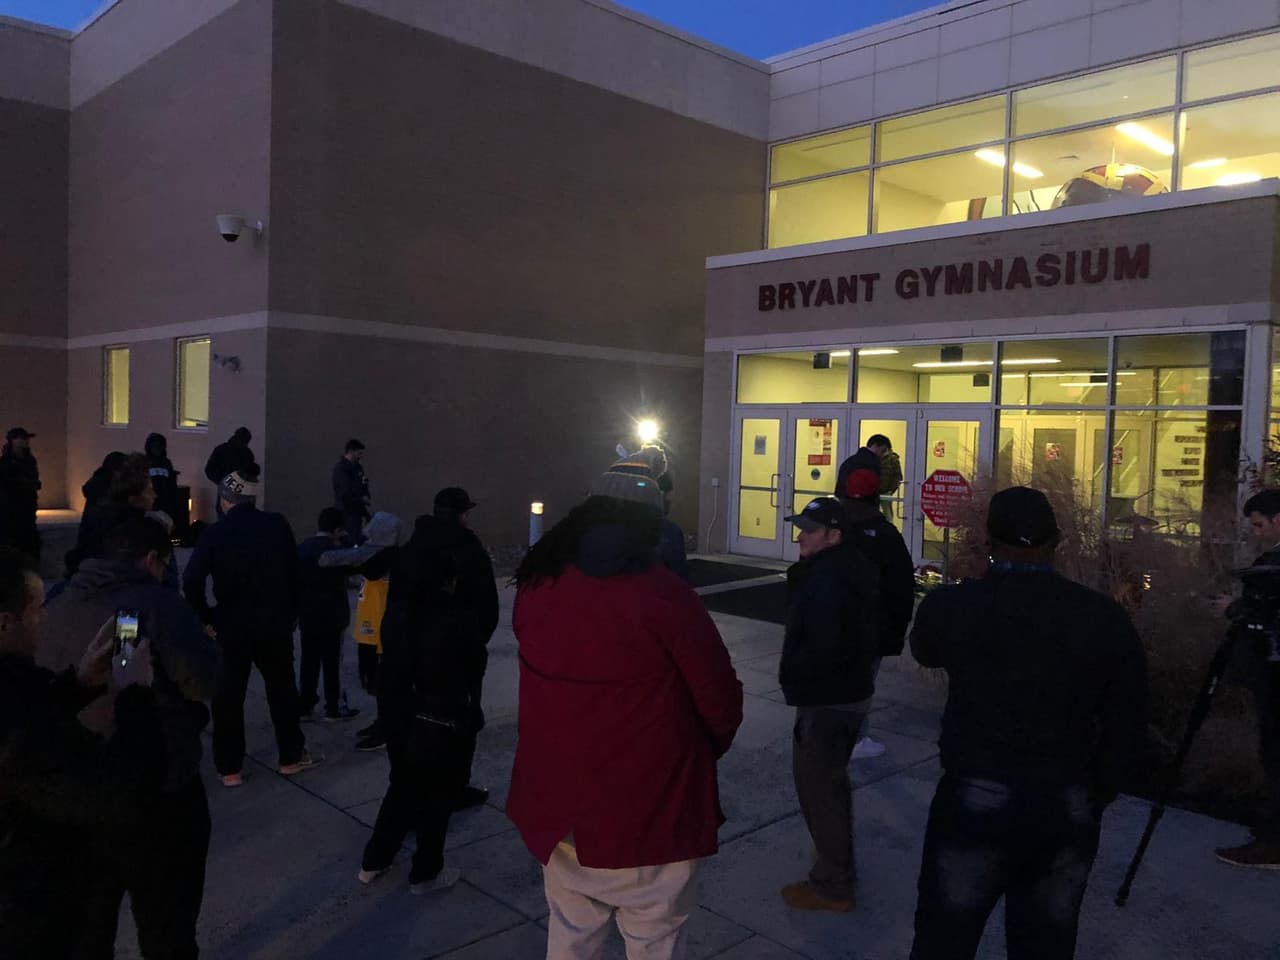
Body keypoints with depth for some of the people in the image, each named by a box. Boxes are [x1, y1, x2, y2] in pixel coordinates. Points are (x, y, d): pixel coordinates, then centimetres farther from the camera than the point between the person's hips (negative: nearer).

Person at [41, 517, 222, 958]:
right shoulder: (155, 602, -18)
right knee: (166, 924, 10)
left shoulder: (59, 606, 3)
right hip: (157, 791, -7)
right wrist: (204, 644, -4)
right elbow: (207, 680, -22)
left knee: (88, 922, 24)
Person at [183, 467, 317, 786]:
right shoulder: (277, 525, -4)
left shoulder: (214, 534, -8)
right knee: (282, 690, 15)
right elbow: (294, 574, 0)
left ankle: (230, 768, 15)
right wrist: (290, 613, 9)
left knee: (228, 697, 10)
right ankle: (291, 756, 23)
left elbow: (192, 582, -16)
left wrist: (207, 618, -4)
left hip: (232, 628, -1)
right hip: (276, 624, 1)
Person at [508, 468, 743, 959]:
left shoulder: (535, 589, -2)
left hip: (558, 803, 5)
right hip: (649, 809, -4)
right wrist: (705, 749, 6)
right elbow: (721, 701, -12)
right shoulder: (664, 595, -18)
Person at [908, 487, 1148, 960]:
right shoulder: (1106, 617, -8)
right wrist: (1094, 799, 13)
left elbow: (924, 653, 11)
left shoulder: (950, 605, -12)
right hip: (1067, 809, 2)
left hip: (973, 802, -2)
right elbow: (1124, 729, -1)